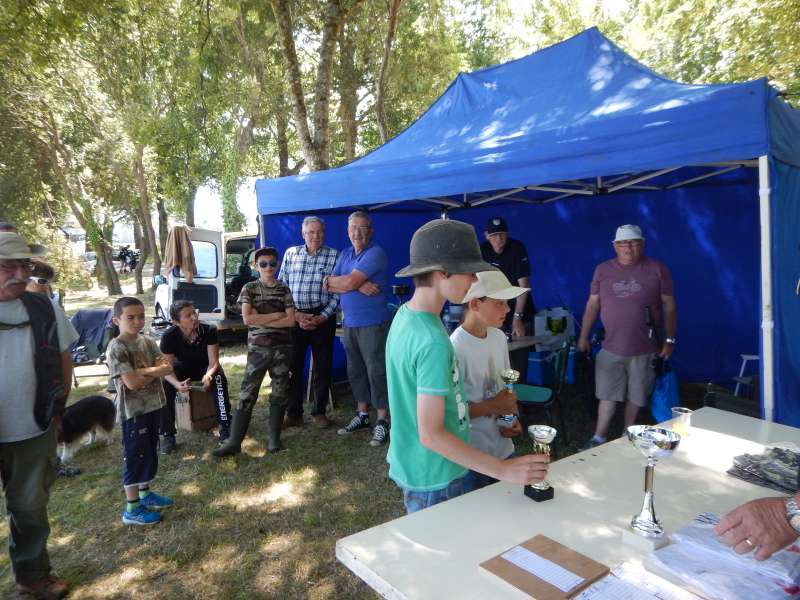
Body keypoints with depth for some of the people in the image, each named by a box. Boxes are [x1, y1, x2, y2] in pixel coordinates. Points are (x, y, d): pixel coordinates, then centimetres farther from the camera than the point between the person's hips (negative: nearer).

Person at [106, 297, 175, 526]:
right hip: (133, 411, -7)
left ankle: (145, 494, 36)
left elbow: (167, 367, -5)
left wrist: (144, 370, -19)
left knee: (150, 453, 19)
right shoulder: (116, 348, -17)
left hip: (153, 406, 7)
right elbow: (132, 382, -24)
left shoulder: (148, 342, 4)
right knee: (135, 457, 1)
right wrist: (156, 371, -10)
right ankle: (132, 509, 13)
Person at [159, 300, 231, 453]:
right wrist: (177, 383, -44)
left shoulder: (209, 331, -26)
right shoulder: (169, 336, -25)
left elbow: (213, 361, -24)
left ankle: (225, 426, -22)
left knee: (219, 378, -33)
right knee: (164, 386, -28)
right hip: (182, 369, 1)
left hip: (205, 367, -1)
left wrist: (208, 375, -48)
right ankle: (167, 435, -13)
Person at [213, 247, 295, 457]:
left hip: (282, 348, 2)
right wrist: (276, 315, -11)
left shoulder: (284, 289, 4)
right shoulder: (249, 288, 1)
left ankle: (274, 438, 20)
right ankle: (234, 442, 2)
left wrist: (261, 319, -11)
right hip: (257, 348, -1)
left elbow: (291, 321, -5)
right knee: (247, 394, -2)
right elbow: (247, 319, -11)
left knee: (279, 393, 7)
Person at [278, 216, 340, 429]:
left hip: (322, 317, -1)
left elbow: (338, 292, -3)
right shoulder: (291, 254, 8)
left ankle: (319, 411, 21)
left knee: (322, 366, 6)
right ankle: (293, 413, 17)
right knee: (292, 365, 4)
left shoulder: (334, 256, 1)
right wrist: (295, 315, -6)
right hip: (294, 317, 2)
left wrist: (322, 318, -11)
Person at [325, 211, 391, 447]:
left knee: (376, 372, -2)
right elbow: (329, 287, 1)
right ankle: (362, 416, 28)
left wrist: (332, 279, -2)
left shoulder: (376, 253, -11)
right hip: (349, 323, 8)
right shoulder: (344, 255, 13)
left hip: (373, 324, -7)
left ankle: (382, 422, 7)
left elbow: (349, 282, -20)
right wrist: (358, 285, -13)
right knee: (356, 371, 15)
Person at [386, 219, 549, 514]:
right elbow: (431, 434, -28)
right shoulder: (433, 342, -29)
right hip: (432, 480, -8)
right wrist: (503, 470, -26)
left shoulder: (404, 315, 0)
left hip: (408, 465, 9)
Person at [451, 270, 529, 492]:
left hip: (504, 449, 7)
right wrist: (492, 407, -19)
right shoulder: (456, 349, -23)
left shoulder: (499, 337, 0)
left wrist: (511, 417, -3)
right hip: (471, 458, -7)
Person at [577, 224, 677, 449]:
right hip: (611, 348, 1)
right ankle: (598, 437, 16)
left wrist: (670, 340, -2)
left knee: (635, 396, 11)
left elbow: (669, 306, 1)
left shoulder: (657, 269, -3)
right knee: (607, 394, 6)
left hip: (644, 349, -1)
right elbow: (592, 304, 8)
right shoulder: (603, 270, 3)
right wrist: (583, 336, 7)